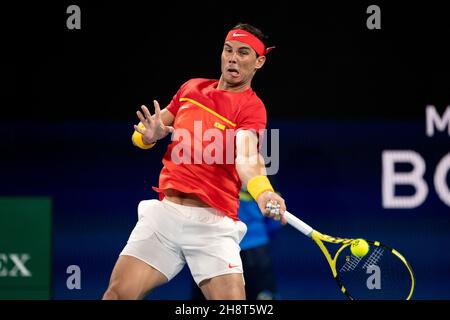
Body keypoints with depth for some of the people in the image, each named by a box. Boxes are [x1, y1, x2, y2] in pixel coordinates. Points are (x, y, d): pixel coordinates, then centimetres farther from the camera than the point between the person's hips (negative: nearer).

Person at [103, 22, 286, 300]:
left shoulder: (251, 107, -3)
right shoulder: (192, 88, 14)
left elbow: (246, 156, -23)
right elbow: (142, 133, 22)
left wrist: (262, 191, -46)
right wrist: (149, 135, -4)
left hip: (214, 223, -4)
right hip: (165, 212, 4)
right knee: (119, 293, -7)